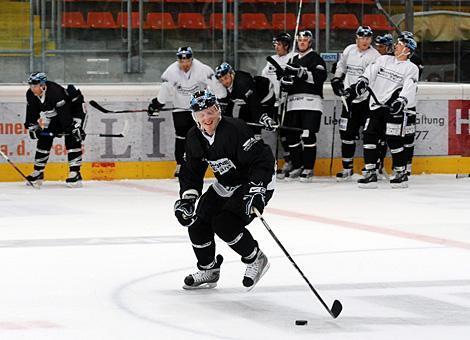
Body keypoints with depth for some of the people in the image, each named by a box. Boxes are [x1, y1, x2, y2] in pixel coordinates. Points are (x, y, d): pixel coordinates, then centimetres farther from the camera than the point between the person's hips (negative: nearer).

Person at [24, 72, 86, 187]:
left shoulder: (55, 92, -37)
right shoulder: (31, 95, -14)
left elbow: (65, 113, -39)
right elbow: (32, 112, 0)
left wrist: (73, 128, -41)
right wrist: (32, 126, -10)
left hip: (74, 108, -8)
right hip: (55, 115, 8)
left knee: (72, 139, -21)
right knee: (44, 139, 2)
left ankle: (75, 173, -21)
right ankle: (38, 172, 12)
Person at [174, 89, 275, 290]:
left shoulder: (234, 129, -28)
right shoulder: (195, 138, -5)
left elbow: (263, 159, -31)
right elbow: (192, 172, 4)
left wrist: (256, 191, -39)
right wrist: (186, 199, -10)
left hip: (256, 183, -8)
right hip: (225, 186, 8)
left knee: (224, 224, -23)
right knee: (198, 222, 2)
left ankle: (256, 260, -1)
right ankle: (208, 271, 21)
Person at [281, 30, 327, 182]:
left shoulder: (315, 58, 1)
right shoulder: (293, 60, 23)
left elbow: (321, 76, -14)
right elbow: (286, 80, 26)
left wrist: (303, 73, -25)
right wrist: (284, 80, 3)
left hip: (311, 101, -7)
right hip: (293, 103, 7)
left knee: (308, 134, -10)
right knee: (291, 134, 3)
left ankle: (308, 168, -5)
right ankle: (297, 167, 13)